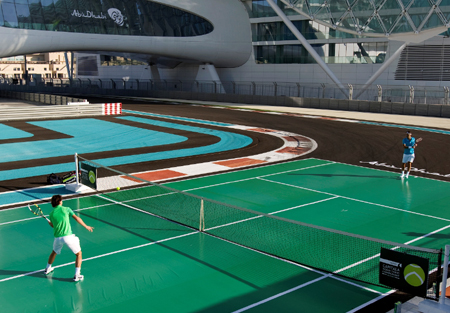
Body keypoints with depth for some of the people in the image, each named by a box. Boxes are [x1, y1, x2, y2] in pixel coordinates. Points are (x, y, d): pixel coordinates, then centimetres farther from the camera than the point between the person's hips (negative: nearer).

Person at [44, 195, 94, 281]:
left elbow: (53, 226, 17)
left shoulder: (51, 214, 6)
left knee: (54, 252, 33)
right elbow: (77, 218, -4)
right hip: (68, 236, -4)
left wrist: (50, 223, 40)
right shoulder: (66, 209, -1)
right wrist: (86, 226, 6)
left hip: (58, 238, 4)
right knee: (78, 254, 9)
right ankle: (77, 275, 1)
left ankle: (48, 269, 50)